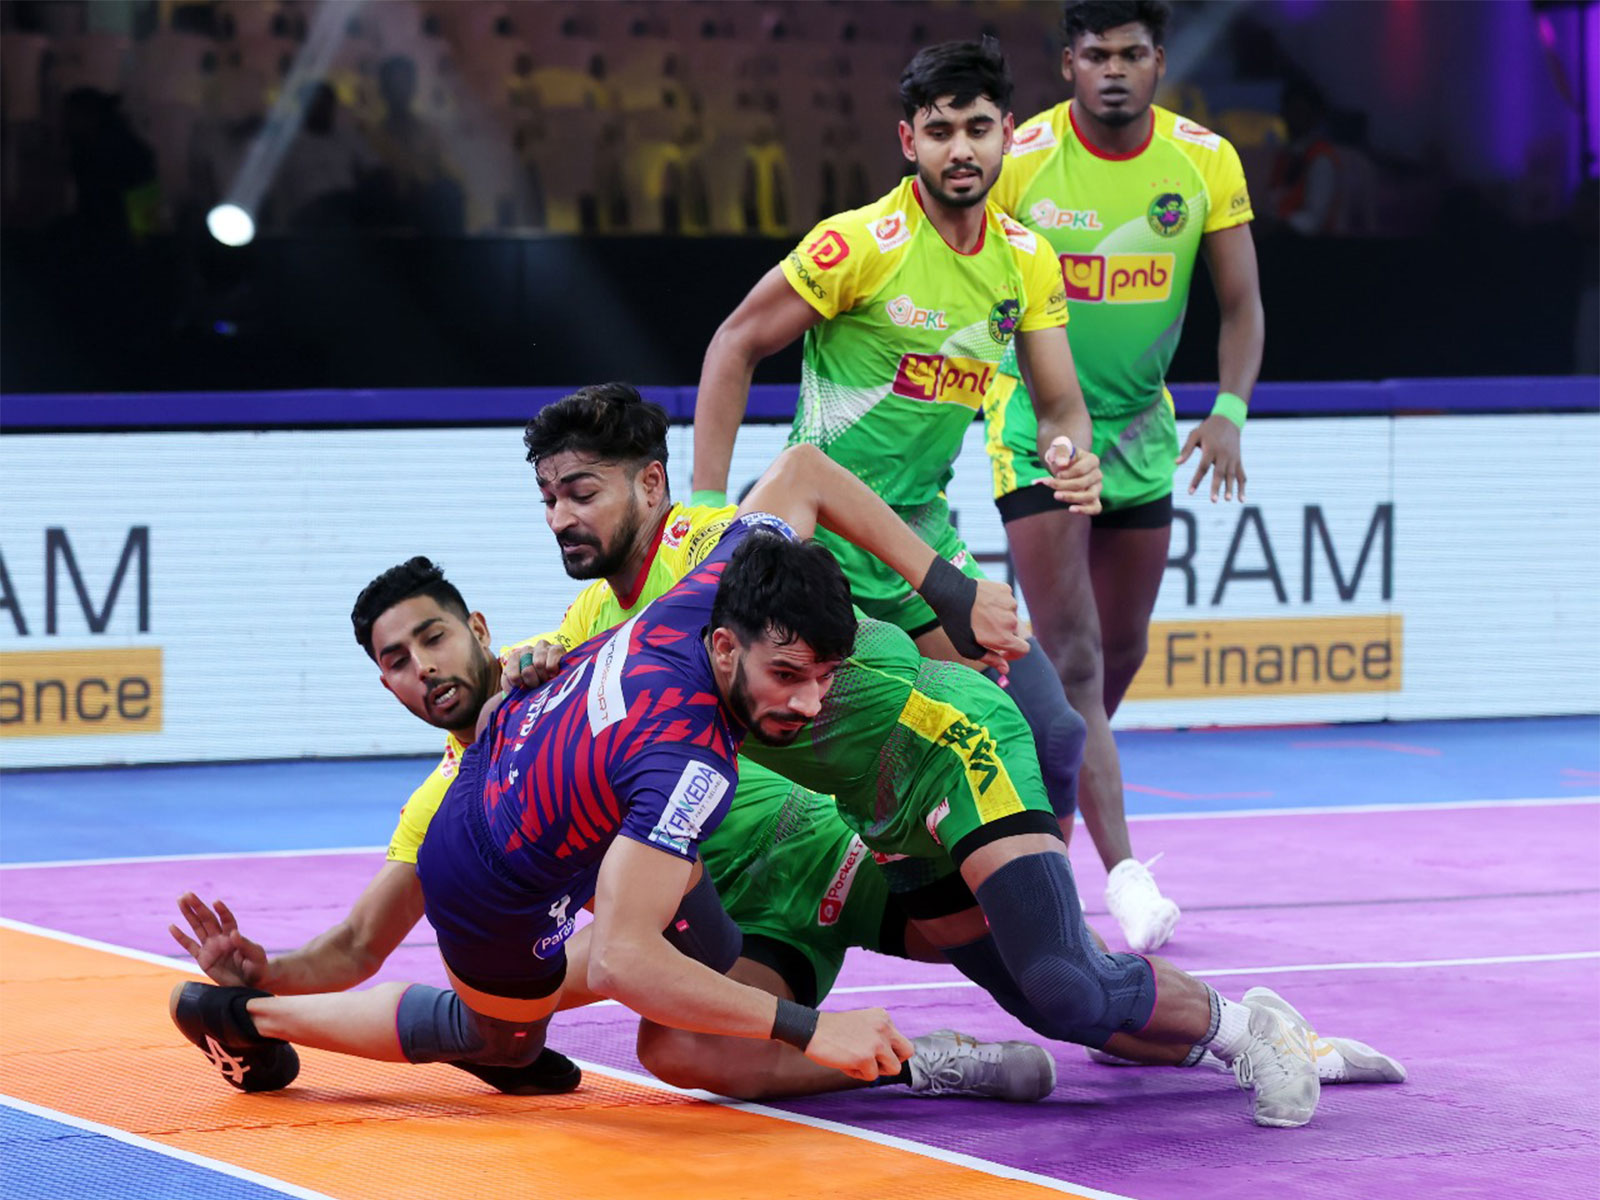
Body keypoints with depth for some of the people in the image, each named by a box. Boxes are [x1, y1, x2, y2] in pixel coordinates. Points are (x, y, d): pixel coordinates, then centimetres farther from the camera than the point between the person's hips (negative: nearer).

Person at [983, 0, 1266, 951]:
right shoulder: (1019, 159, -15)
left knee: (1122, 651, 12)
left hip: (1141, 426, 4)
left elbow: (1241, 303, 0)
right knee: (1072, 653, -14)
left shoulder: (1206, 161, -6)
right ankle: (1125, 870, -19)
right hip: (1037, 424, -4)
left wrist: (1229, 412, -15)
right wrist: (1045, 411, -16)